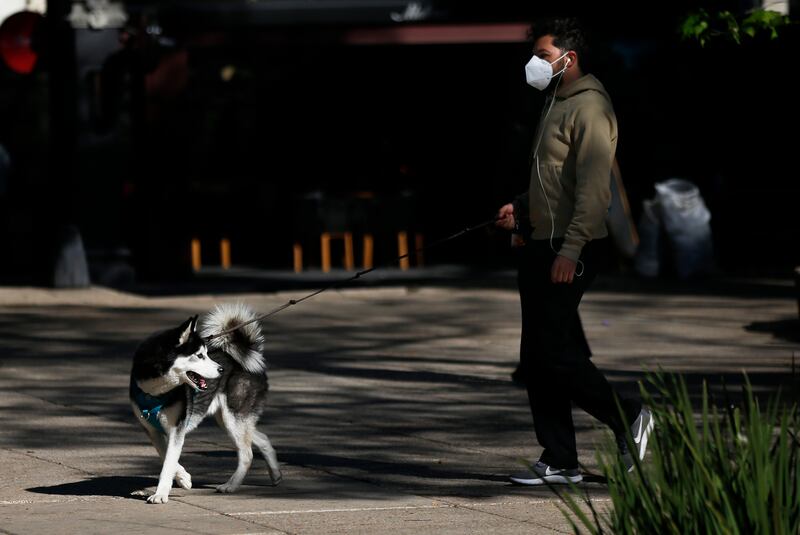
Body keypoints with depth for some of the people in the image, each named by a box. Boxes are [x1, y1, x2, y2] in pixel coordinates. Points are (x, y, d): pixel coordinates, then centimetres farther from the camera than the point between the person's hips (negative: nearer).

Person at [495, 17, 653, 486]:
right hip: (541, 245, 10)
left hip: (571, 249, -10)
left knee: (556, 352, -12)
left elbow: (593, 187, -20)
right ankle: (559, 461, 11)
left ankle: (628, 418, 3)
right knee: (537, 360, 8)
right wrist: (522, 208, 10)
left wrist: (571, 249, -25)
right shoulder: (556, 105, 19)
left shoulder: (589, 108, -12)